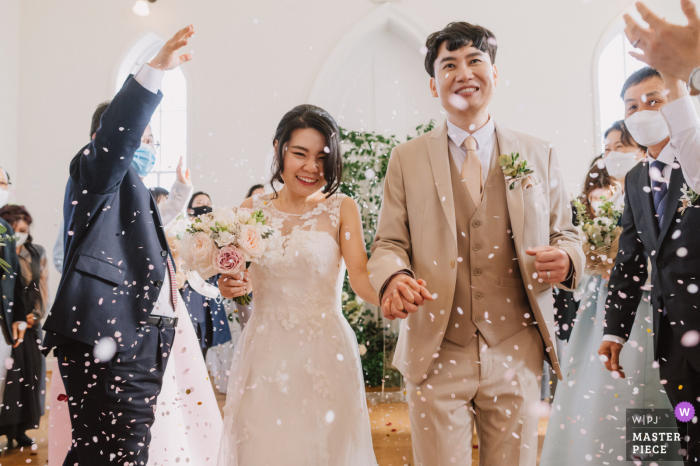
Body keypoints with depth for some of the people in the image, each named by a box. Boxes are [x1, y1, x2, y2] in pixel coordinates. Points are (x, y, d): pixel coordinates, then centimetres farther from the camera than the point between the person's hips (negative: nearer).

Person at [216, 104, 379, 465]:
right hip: (263, 356, 2)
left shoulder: (341, 208, 0)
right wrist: (228, 287, -7)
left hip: (323, 355, -2)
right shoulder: (251, 210, 7)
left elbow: (359, 275, -13)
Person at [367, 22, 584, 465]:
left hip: (517, 355, 1)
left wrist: (566, 258, -12)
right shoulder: (407, 159, 6)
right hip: (436, 355, -1)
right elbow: (389, 244, 4)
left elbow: (566, 234, 12)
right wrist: (394, 277, -19)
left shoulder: (539, 155, 9)